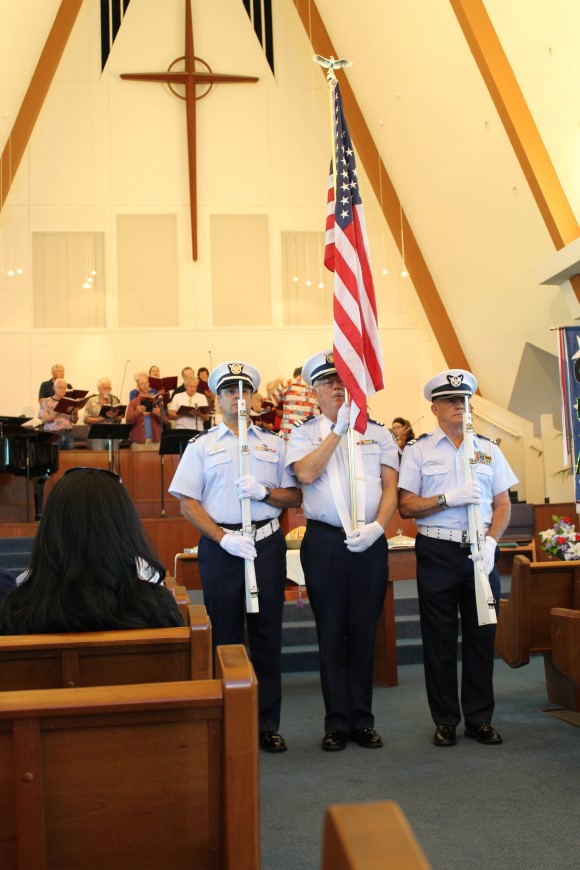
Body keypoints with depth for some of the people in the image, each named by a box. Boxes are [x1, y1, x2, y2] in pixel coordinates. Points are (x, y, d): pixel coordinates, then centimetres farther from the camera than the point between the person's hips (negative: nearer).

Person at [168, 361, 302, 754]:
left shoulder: (274, 443, 12)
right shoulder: (202, 445, 7)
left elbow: (295, 497, 8)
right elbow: (188, 503, 0)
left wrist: (264, 491, -12)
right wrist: (224, 538, -12)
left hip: (267, 543, 2)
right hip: (221, 545, -1)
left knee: (267, 633, 6)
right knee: (224, 635, 4)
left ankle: (268, 724, 16)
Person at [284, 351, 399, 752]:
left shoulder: (378, 432, 11)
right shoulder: (305, 433, 6)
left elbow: (390, 486, 5)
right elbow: (306, 473, -14)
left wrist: (377, 526, -11)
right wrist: (338, 430, -14)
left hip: (370, 542, 1)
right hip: (324, 542, -1)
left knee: (364, 633, 8)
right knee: (331, 633, 5)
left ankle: (363, 719, 19)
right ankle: (337, 722, 15)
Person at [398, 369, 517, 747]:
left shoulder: (488, 449, 11)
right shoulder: (418, 451, 4)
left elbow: (503, 504, 8)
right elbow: (406, 506, -3)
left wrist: (490, 541, -8)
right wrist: (449, 498, -16)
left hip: (481, 550, 2)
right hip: (437, 552, -2)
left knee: (481, 634, 6)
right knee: (440, 638, 4)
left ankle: (480, 718, 19)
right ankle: (446, 720, 15)